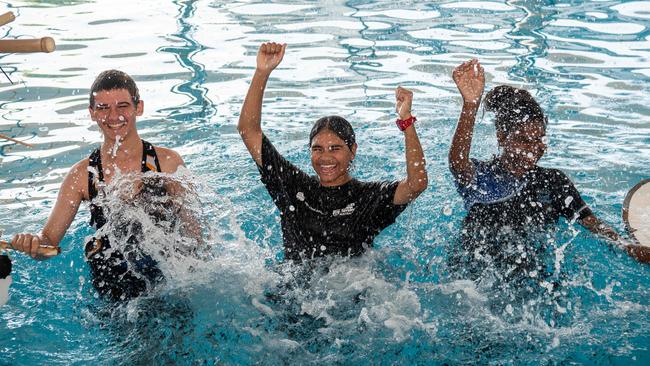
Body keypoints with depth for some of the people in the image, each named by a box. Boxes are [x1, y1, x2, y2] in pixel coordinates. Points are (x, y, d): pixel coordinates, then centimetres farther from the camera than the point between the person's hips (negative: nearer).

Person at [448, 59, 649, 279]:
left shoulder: (552, 181, 5)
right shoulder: (480, 176, -8)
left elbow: (590, 221, 2)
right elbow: (458, 162, -31)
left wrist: (628, 248, -17)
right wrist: (470, 105, -48)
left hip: (531, 278, 3)